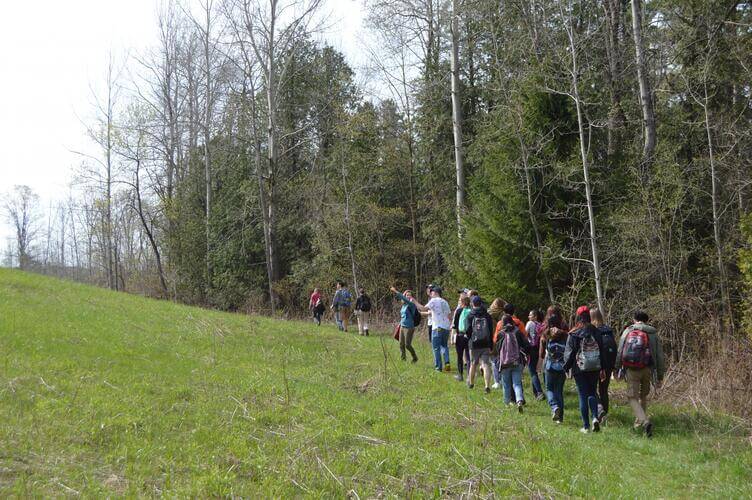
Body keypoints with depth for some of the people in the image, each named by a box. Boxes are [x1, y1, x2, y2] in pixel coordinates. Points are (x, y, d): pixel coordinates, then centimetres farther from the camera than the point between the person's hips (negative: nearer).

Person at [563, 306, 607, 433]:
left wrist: (566, 368, 5)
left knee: (583, 396, 3)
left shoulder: (573, 334, -10)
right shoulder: (596, 332, 1)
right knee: (592, 393, 17)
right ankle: (595, 417, -4)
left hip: (580, 368, -3)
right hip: (595, 368, 3)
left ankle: (586, 426, 4)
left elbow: (569, 352, -7)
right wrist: (602, 369, 14)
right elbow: (602, 350, 6)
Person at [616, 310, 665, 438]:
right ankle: (638, 422, 28)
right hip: (647, 369, 2)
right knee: (643, 396, 21)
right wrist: (660, 376, 11)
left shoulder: (627, 331, 4)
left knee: (632, 397, 2)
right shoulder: (653, 334, 5)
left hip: (631, 370, -2)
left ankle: (645, 421, -18)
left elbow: (619, 352, 3)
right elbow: (659, 356, 5)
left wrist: (617, 369, 12)